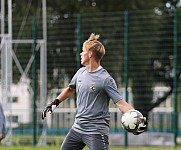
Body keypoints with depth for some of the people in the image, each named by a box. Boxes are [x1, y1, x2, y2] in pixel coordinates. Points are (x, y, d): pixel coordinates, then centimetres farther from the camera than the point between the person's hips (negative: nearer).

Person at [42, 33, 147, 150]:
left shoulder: (105, 79, -14)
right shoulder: (81, 72, 7)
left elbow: (121, 103, -19)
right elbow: (70, 89, 27)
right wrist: (55, 103, 21)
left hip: (96, 131, -7)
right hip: (78, 127, 8)